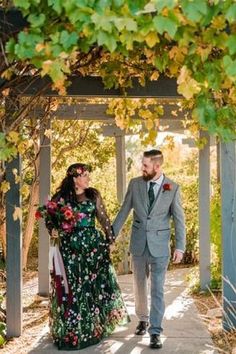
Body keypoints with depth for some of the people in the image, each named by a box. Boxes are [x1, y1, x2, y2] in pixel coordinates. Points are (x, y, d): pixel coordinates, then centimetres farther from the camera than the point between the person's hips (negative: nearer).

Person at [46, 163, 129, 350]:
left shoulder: (93, 195, 7)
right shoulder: (61, 197, -1)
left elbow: (103, 217, 9)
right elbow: (50, 221, 4)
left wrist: (109, 238, 5)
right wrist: (53, 230, -16)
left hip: (93, 245, 3)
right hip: (71, 247, -3)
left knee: (97, 283, 6)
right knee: (73, 287, 2)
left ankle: (97, 326, 23)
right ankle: (72, 331, 14)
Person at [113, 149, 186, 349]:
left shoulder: (172, 188, -5)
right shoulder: (135, 184, 0)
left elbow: (179, 219, -3)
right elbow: (124, 212, 6)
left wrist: (180, 247, -7)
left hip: (159, 245, -3)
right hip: (138, 243, 3)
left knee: (157, 290, -3)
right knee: (139, 286, 15)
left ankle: (155, 332, 4)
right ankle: (143, 319, 36)